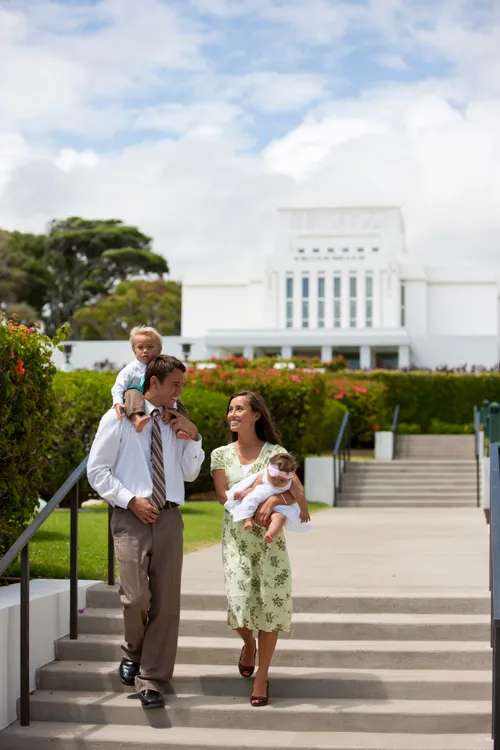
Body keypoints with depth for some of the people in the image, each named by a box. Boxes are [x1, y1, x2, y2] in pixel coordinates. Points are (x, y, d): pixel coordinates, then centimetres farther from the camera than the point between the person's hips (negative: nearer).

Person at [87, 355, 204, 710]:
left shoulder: (176, 423, 12)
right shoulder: (119, 418, 0)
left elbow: (190, 473, 15)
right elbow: (97, 470, -1)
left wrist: (194, 437, 1)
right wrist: (130, 500, -11)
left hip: (169, 519, 4)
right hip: (131, 519, -4)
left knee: (166, 602, 1)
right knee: (136, 597, -14)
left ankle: (152, 680, 10)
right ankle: (134, 651, 18)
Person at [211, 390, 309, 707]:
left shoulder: (274, 452, 0)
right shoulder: (221, 455, 6)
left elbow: (297, 491, -6)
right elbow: (223, 495, -1)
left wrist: (274, 499, -25)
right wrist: (253, 509, -16)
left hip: (269, 537, -1)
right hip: (236, 536, 1)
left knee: (270, 604, -4)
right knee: (239, 603, -10)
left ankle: (262, 676, 8)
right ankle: (249, 643, 27)